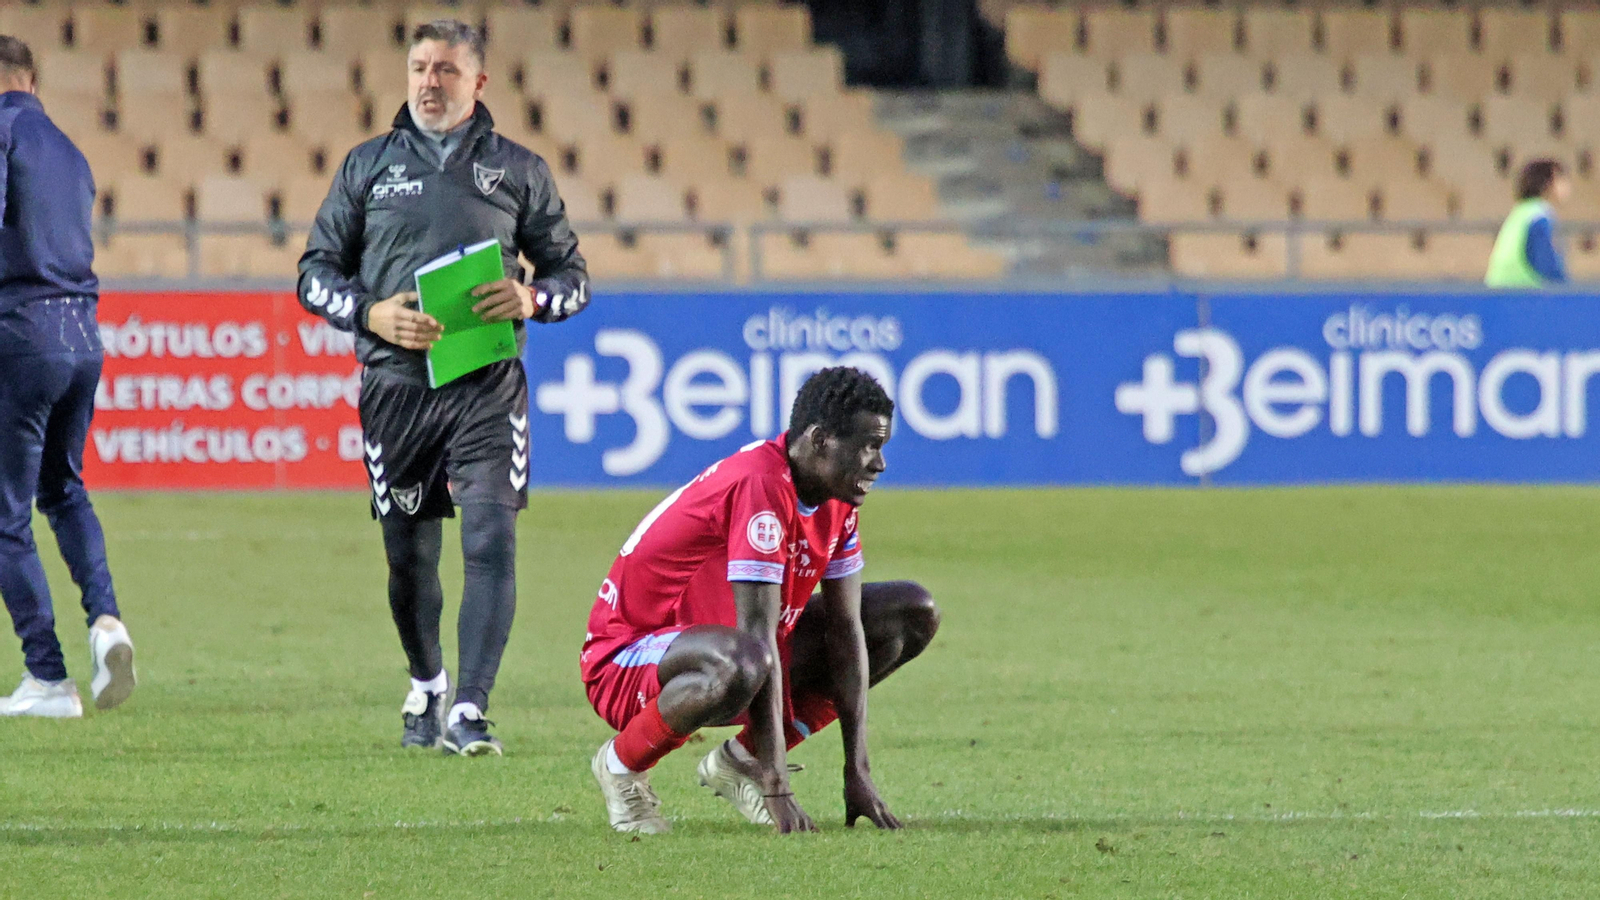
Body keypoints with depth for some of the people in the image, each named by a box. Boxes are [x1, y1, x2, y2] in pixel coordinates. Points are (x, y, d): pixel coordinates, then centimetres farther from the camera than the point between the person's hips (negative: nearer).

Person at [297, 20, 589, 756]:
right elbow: (316, 273, 12)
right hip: (397, 384, 1)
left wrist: (531, 299, -9)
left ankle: (469, 712, -19)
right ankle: (426, 686, 33)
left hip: (489, 385, -1)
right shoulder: (369, 166, 12)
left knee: (491, 538, -16)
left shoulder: (517, 170, 10)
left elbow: (571, 275, 13)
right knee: (409, 556, 7)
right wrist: (371, 314, -7)